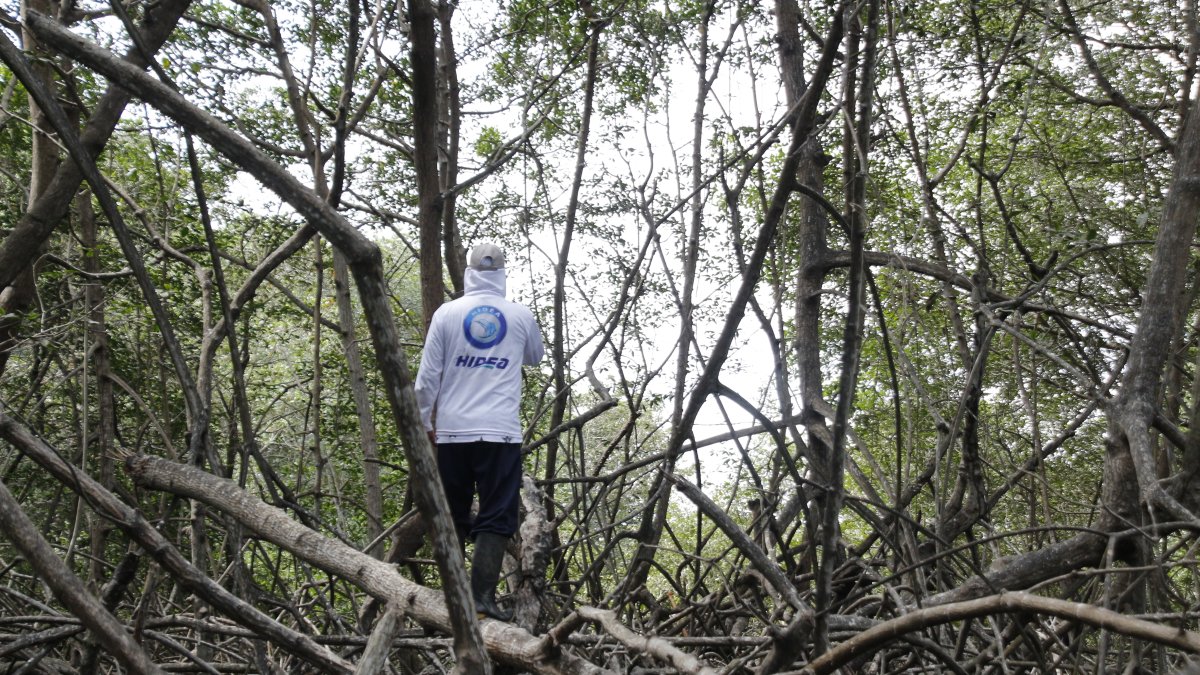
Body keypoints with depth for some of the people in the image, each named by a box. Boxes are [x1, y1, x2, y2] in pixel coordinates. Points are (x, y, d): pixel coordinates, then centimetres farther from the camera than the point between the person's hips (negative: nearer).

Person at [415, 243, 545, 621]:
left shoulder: (447, 313, 1)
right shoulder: (521, 316, 3)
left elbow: (428, 375, 1)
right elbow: (535, 357, 23)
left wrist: (424, 422, 12)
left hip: (452, 432, 1)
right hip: (502, 433, -1)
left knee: (452, 515, 14)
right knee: (495, 518, 0)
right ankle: (483, 595, -10)